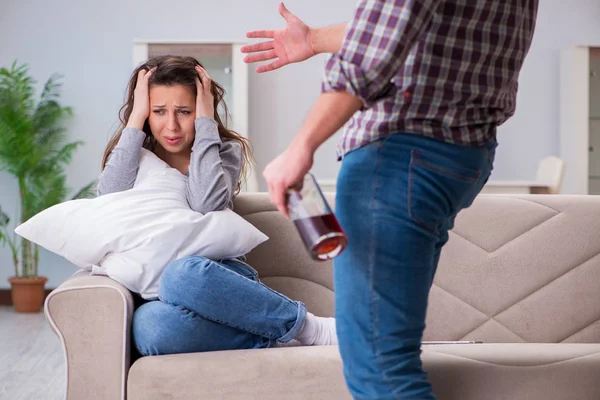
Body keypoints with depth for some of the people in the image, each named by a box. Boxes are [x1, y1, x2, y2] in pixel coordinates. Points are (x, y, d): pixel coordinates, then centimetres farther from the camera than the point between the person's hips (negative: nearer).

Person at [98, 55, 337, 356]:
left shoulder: (226, 150, 8)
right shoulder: (134, 155, 13)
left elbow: (206, 205, -14)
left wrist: (205, 121, -6)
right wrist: (136, 118, -5)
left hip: (223, 280, -1)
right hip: (160, 294, 1)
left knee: (182, 274, -40)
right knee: (149, 324, -39)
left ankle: (310, 328, -24)